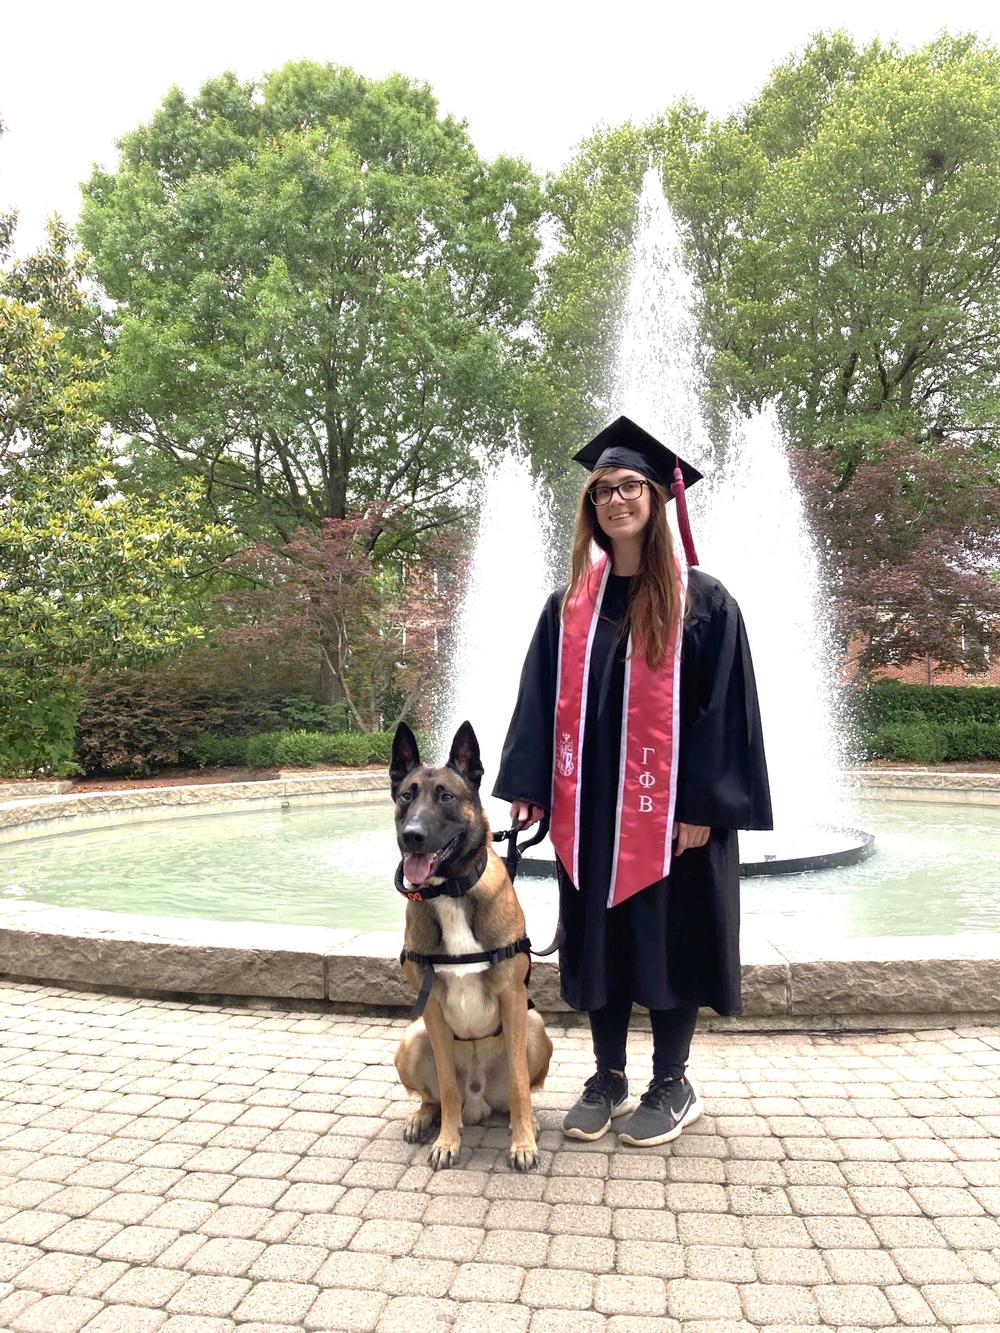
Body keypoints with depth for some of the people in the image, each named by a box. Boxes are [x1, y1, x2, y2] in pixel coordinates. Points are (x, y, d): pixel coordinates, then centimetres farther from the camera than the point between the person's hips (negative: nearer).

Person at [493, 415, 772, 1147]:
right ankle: (608, 1078, 27)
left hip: (672, 805, -4)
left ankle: (672, 1084, 24)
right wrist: (529, 784, -1)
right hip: (589, 807, 4)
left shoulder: (701, 599, -5)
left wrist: (703, 805, -14)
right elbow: (544, 700, 7)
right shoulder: (572, 604, 8)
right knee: (599, 938, 12)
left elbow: (722, 704, -9)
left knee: (668, 937, 6)